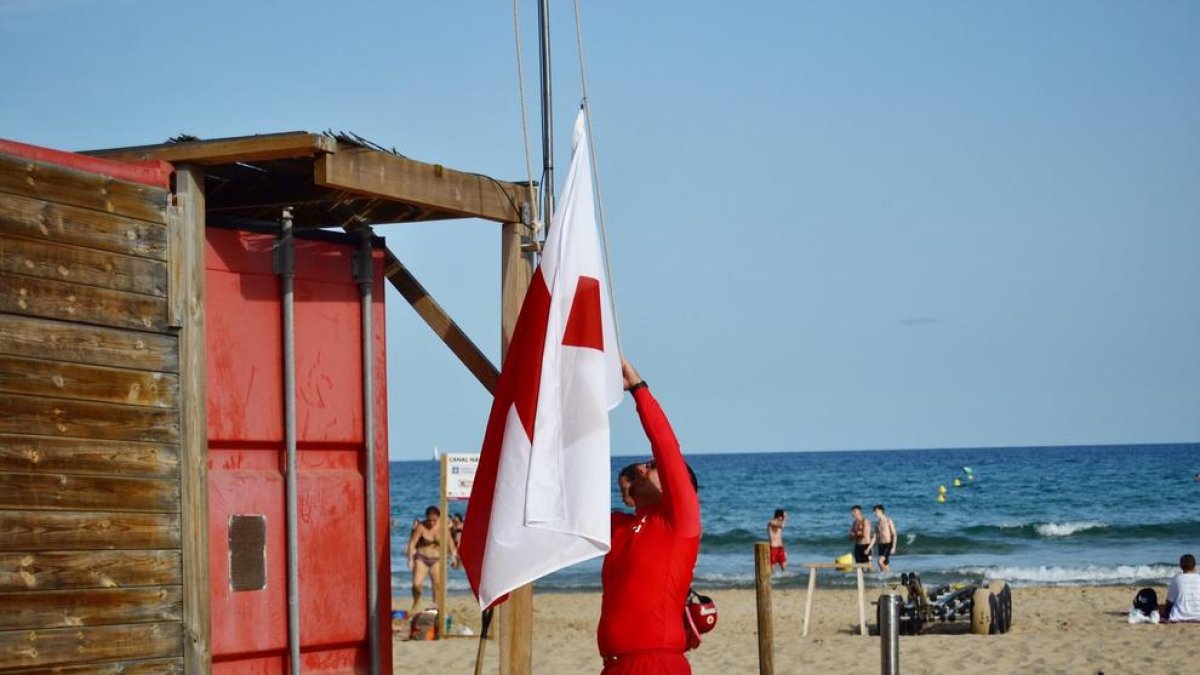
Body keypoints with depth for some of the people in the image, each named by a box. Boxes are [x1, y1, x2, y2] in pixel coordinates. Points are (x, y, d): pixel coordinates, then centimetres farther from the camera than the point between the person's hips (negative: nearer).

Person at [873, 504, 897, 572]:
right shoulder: (877, 523, 12)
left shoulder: (889, 521, -7)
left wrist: (893, 547, -17)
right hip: (881, 545, 7)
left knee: (880, 561, -22)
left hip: (888, 545, -7)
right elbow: (875, 536, 14)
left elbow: (894, 535, -9)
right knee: (885, 565, 5)